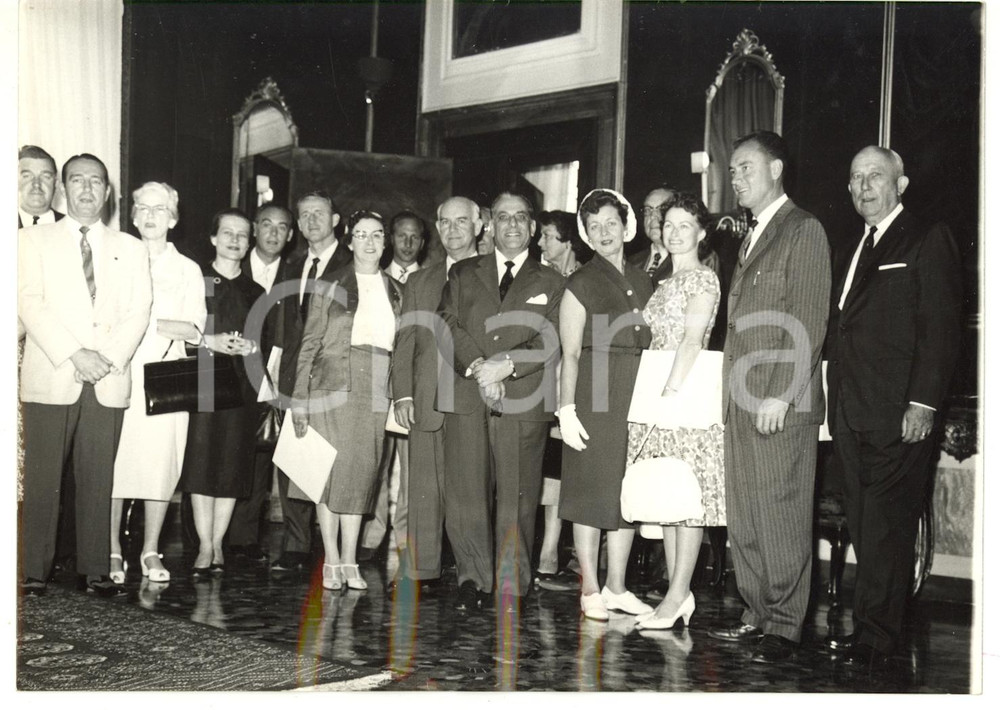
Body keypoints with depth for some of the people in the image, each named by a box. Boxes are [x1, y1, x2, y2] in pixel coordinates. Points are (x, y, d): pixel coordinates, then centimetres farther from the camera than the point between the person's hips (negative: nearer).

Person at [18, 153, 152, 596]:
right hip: (50, 378, -1)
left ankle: (95, 571, 6)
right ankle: (34, 572, 4)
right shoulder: (34, 240, 10)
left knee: (97, 480, 2)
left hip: (108, 383, 2)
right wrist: (74, 355, -13)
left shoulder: (129, 248, 17)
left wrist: (107, 358, -8)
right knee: (42, 479, -2)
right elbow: (30, 303, -2)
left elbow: (138, 311, 7)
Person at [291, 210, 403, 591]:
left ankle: (350, 562, 8)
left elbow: (401, 347, 15)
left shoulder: (395, 291, 14)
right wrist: (300, 399, -4)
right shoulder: (331, 284, 4)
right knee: (330, 469, -4)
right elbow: (310, 343, 2)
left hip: (375, 391, 3)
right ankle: (331, 562, 4)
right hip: (333, 383, -3)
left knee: (362, 471, 2)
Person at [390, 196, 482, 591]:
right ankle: (418, 572, 7)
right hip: (429, 404, 3)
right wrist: (402, 395, 3)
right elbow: (405, 344, 14)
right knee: (424, 488, 2)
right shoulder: (419, 283, 19)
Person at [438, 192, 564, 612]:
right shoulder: (463, 274, 18)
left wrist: (508, 365, -13)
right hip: (467, 398, 1)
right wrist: (477, 365, -12)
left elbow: (552, 343, 3)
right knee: (465, 494, -3)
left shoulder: (550, 283, 14)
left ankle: (511, 584, 10)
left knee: (516, 496, -1)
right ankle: (473, 578, 9)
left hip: (523, 402, -1)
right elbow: (448, 324, 4)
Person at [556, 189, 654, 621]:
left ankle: (616, 588, 17)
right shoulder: (581, 285, -1)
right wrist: (567, 409, -13)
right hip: (595, 399, -5)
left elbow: (651, 346, 14)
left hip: (638, 400, 5)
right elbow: (570, 354, -6)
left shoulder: (643, 283, 14)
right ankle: (590, 590, 8)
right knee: (591, 492, -1)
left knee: (628, 494, 8)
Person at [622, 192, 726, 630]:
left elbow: (693, 340, -14)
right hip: (657, 394, 8)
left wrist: (671, 391, -21)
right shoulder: (665, 282, 20)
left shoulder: (703, 278, -4)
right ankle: (678, 593, 11)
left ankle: (677, 595, -5)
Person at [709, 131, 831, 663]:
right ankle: (758, 614, 19)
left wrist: (779, 395, -17)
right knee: (742, 518, 10)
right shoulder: (750, 237, 21)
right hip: (742, 402, 8)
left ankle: (785, 626, 5)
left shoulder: (803, 230, -5)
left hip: (782, 404, -8)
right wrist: (732, 395, 10)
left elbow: (807, 323, -12)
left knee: (781, 518, -3)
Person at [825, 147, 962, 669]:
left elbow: (940, 328, -9)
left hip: (900, 415, -7)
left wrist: (923, 403, -16)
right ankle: (873, 629, 16)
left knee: (886, 528, -4)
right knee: (863, 528, 9)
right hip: (852, 418, 7)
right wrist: (837, 405, 12)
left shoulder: (928, 242, -1)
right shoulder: (854, 250, 21)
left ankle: (875, 639, 3)